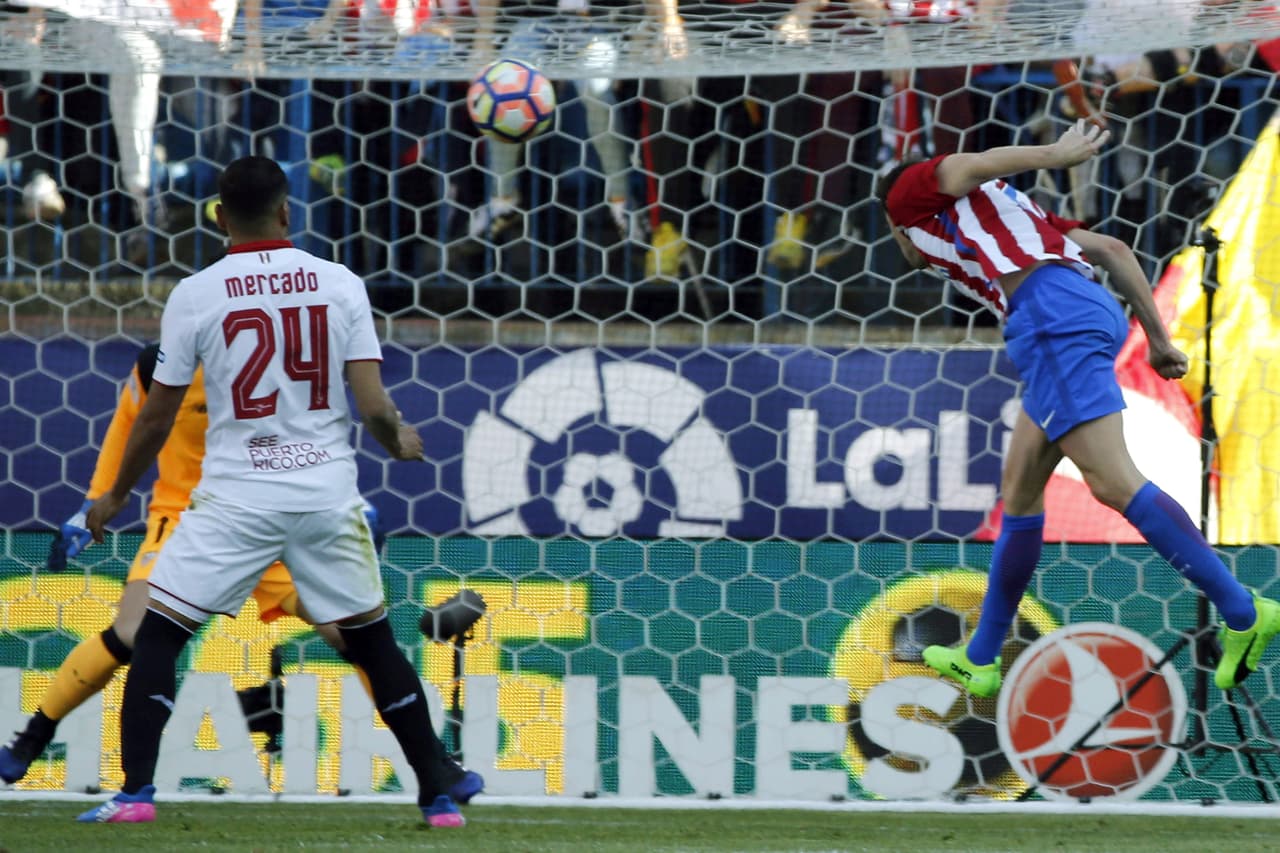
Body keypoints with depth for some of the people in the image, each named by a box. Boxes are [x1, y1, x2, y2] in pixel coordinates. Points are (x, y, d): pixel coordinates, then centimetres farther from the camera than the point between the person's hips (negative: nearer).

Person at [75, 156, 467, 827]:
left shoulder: (195, 295, -4)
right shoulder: (340, 285, 0)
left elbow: (156, 420, 2)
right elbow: (374, 408, -4)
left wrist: (114, 497, 17)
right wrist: (401, 441, 19)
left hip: (236, 495, -2)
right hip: (328, 493, 2)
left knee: (156, 637, 6)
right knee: (374, 642, 15)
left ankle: (135, 791, -6)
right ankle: (439, 796, 15)